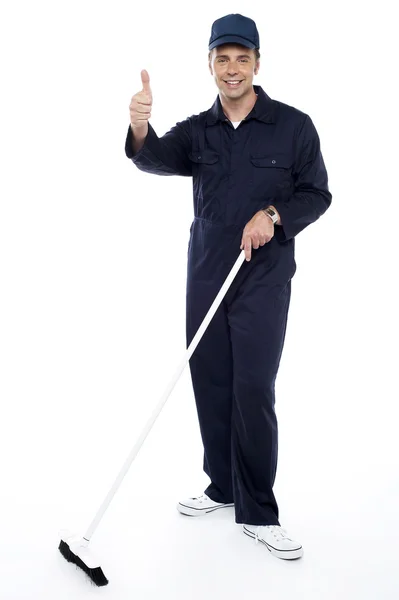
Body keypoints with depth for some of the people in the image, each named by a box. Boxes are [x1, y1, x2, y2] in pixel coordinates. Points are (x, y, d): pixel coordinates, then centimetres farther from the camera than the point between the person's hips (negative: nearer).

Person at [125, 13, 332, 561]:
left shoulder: (294, 126, -1)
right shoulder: (196, 131, 6)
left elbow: (317, 193, 2)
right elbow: (156, 160, -13)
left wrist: (273, 215, -17)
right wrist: (139, 127, -36)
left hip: (264, 282, -4)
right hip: (205, 277, 4)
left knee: (254, 392, -7)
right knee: (210, 386, 9)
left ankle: (257, 514, 5)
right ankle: (223, 487, 27)